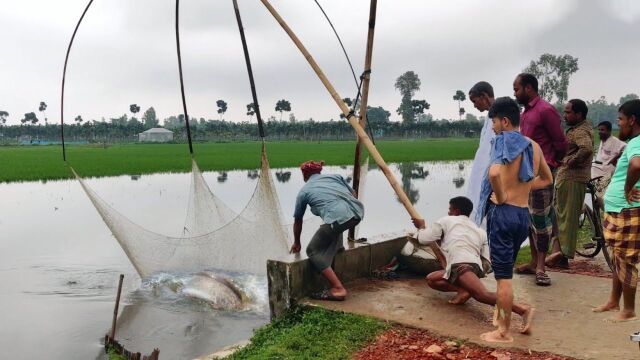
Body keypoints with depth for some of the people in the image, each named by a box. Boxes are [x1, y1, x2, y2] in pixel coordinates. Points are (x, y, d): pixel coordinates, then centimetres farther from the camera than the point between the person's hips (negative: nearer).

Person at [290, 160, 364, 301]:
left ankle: (338, 289, 1)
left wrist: (296, 243, 43)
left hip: (339, 219, -6)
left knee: (313, 251, 12)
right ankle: (337, 246, 41)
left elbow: (297, 221, 28)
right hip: (358, 212, 6)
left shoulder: (304, 191, 18)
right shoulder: (334, 176, 25)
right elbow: (352, 194, 32)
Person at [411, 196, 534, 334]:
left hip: (461, 264, -7)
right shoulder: (480, 231, 32)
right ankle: (464, 290, 0)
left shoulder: (447, 221, 20)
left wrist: (419, 231, 42)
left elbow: (425, 239, 19)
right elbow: (486, 261, 24)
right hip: (477, 266, 7)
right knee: (431, 279, 19)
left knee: (482, 295, -22)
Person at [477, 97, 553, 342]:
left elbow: (494, 173, -32)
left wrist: (501, 197, -16)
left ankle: (504, 333, 9)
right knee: (505, 271, 21)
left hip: (503, 213, -7)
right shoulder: (534, 146, 11)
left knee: (503, 275, 0)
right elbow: (547, 179, 26)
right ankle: (500, 316, 32)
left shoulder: (505, 143, -11)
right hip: (523, 214, 7)